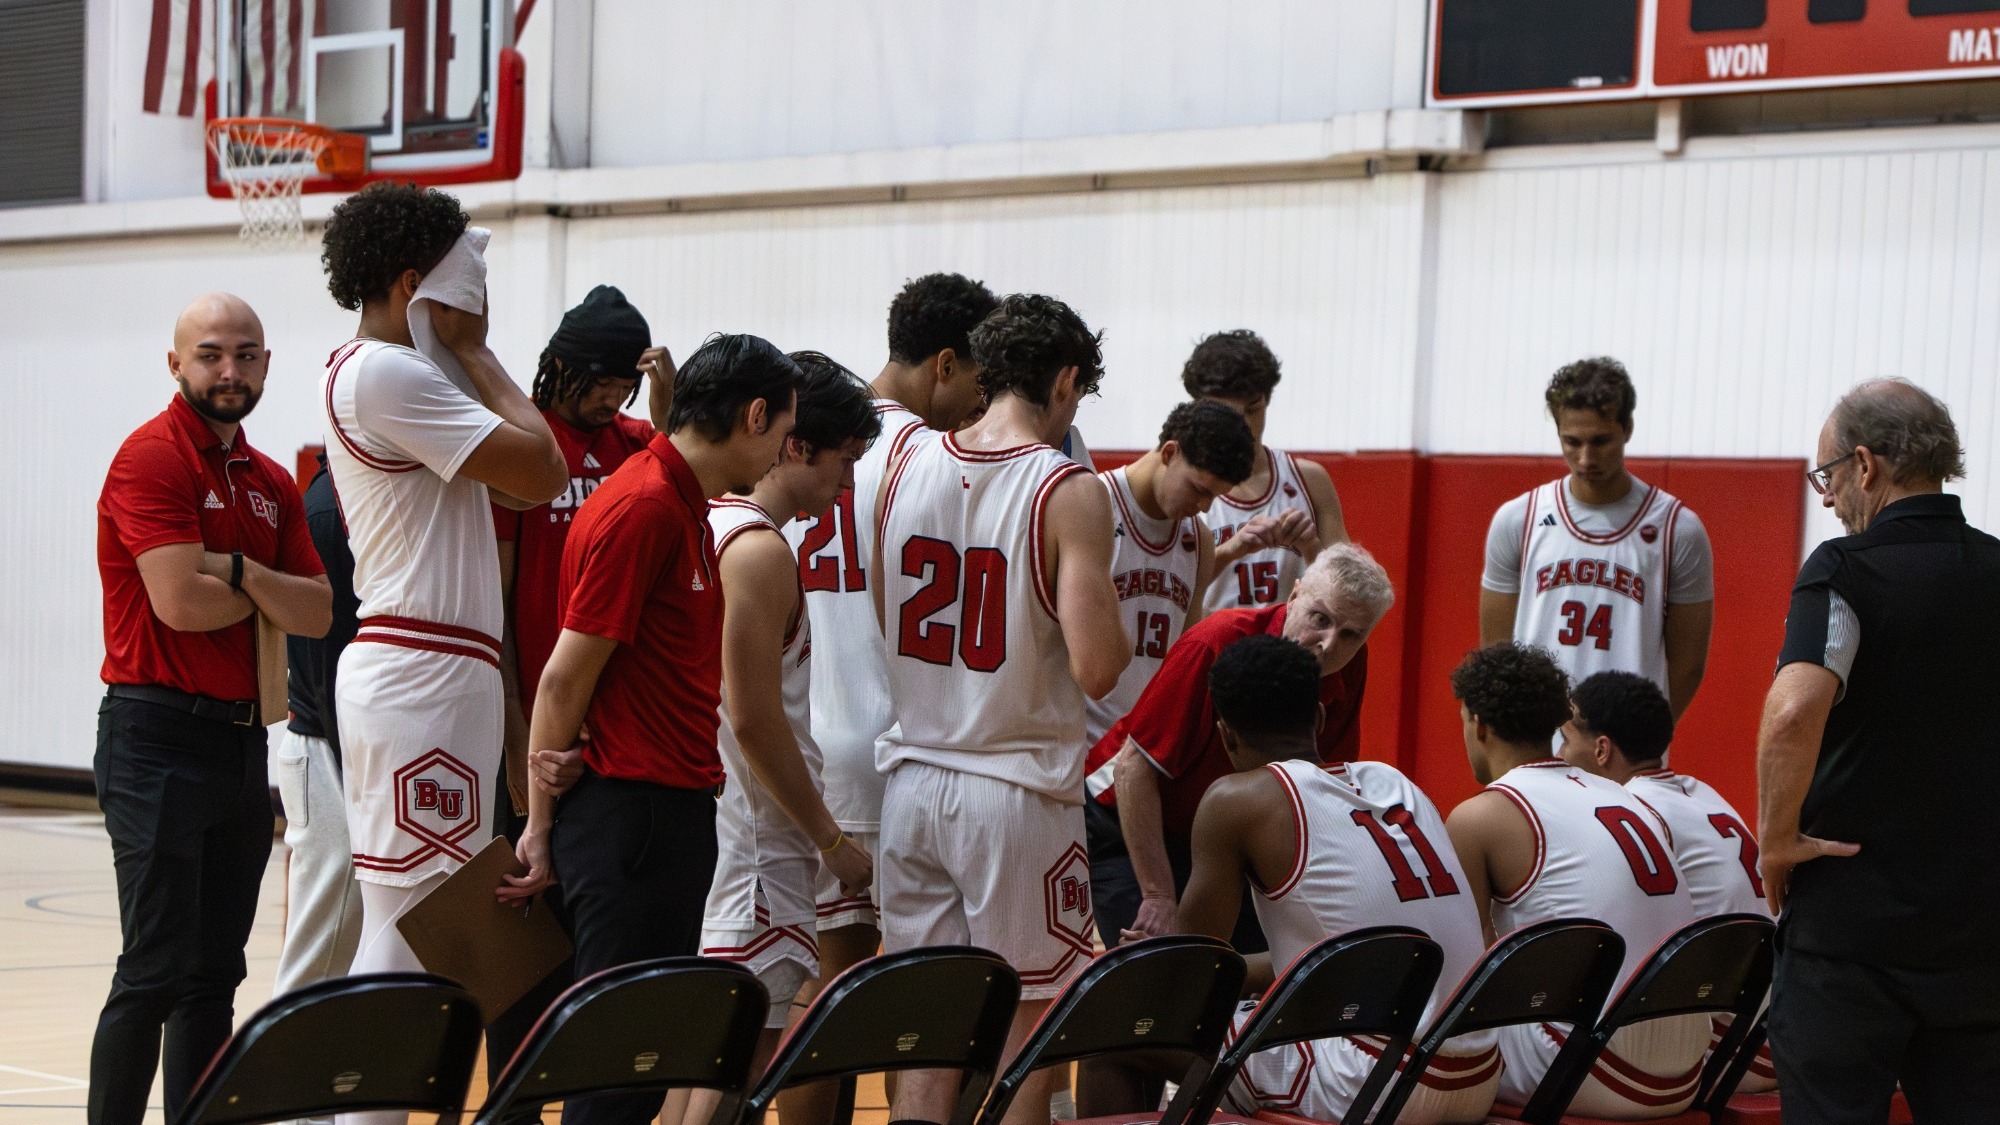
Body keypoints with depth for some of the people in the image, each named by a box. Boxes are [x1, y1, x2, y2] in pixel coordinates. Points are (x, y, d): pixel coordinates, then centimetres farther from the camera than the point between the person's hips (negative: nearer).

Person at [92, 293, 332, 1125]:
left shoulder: (272, 483, 14)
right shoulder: (152, 457, -8)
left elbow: (318, 613, 5)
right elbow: (179, 600, -19)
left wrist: (239, 573, -11)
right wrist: (265, 600, -1)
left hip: (243, 736, 8)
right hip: (159, 736, -8)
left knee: (216, 974, 9)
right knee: (156, 970, -10)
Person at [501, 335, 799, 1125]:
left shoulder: (684, 504, 16)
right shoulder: (642, 507, -15)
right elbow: (565, 677, -15)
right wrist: (540, 827, -11)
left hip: (675, 813, 9)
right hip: (629, 813, -9)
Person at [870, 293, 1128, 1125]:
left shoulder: (908, 465, 4)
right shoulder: (1069, 491, -13)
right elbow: (1095, 668, -19)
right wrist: (1117, 632, 1)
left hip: (913, 775, 5)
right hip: (1016, 789, -5)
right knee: (1028, 1024, 7)